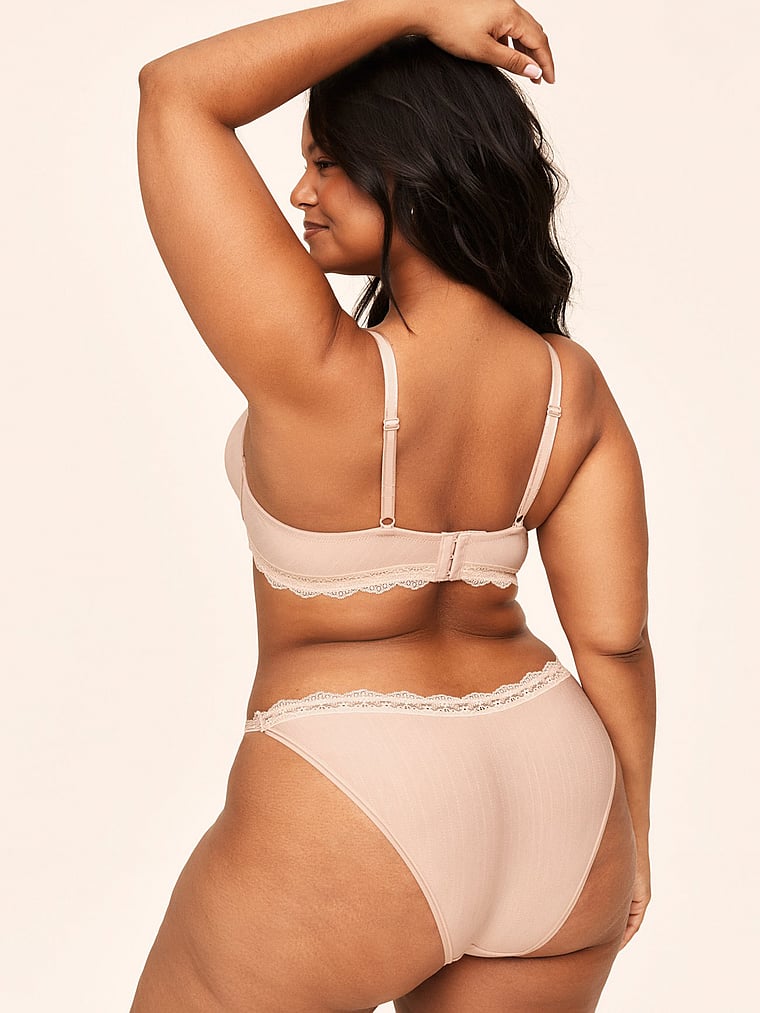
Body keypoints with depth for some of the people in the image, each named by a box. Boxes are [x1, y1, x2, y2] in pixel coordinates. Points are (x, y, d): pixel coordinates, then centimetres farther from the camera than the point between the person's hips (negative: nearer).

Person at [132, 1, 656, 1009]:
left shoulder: (322, 378, -23)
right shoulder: (573, 384, -6)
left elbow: (175, 94, -18)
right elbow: (615, 637, -2)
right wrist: (625, 829, 11)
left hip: (352, 817, -5)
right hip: (560, 797, 6)